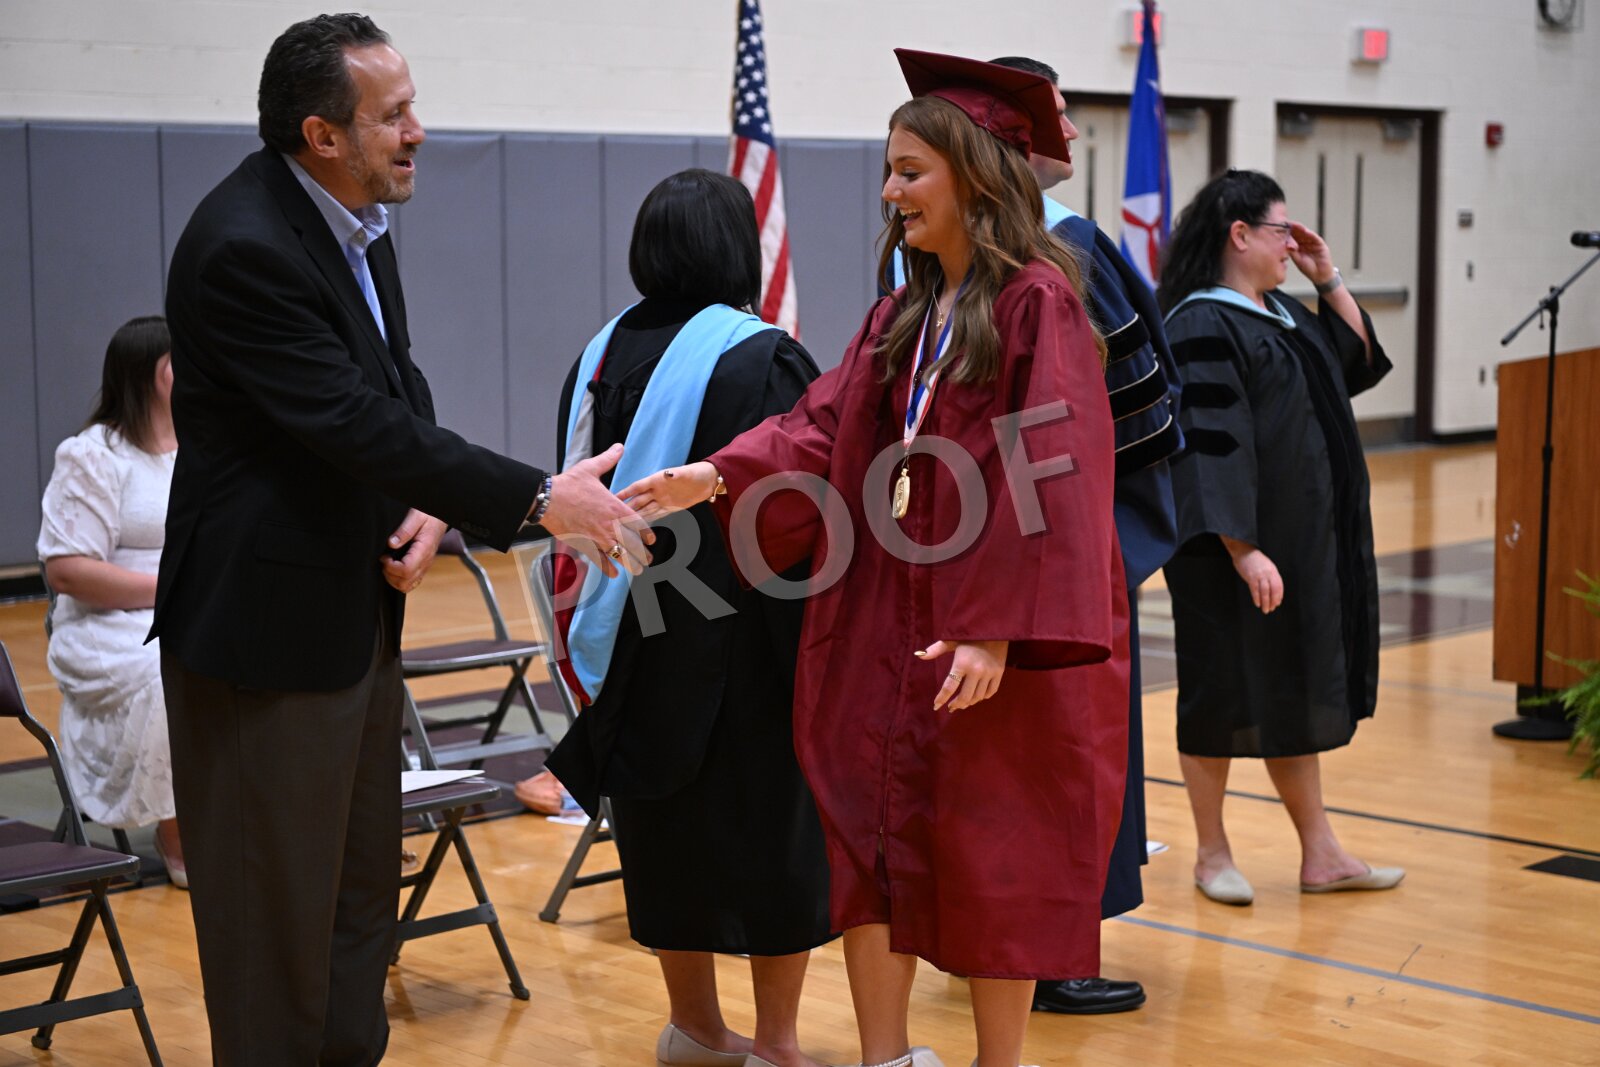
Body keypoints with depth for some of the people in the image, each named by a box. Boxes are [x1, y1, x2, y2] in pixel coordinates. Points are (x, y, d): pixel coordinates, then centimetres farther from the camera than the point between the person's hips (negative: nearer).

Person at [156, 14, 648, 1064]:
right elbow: (357, 423, -26)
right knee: (278, 908, 3)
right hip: (269, 626, -9)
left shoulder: (354, 217, 5)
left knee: (362, 883, 19)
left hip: (358, 612, 9)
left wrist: (427, 505, -7)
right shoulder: (245, 248, -23)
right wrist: (540, 499, -22)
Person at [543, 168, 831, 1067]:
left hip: (638, 646, 6)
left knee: (672, 831, 16)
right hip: (743, 651, -6)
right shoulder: (763, 361, -15)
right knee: (773, 828, 7)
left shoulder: (605, 354, 3)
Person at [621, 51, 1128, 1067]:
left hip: (998, 637, -7)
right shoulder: (904, 315, 12)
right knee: (874, 836, 8)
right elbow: (822, 429, 4)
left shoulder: (1036, 303, -11)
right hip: (889, 622, 7)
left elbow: (1048, 479, -18)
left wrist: (997, 628, -23)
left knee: (993, 860, 3)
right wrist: (718, 476, -11)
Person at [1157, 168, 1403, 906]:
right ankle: (1212, 853, 17)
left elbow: (1360, 363, 20)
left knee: (1293, 693, 14)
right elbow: (1211, 451, -22)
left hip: (1300, 542, 9)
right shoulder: (1203, 327, -17)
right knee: (1225, 698, 3)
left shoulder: (1280, 314, 11)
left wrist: (1329, 280, 9)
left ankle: (1320, 853, 22)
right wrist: (1244, 551, -26)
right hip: (1233, 553, -9)